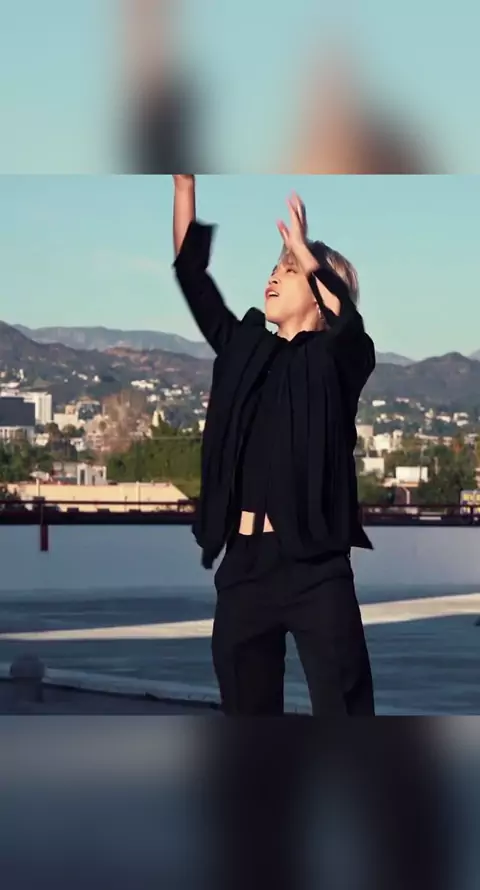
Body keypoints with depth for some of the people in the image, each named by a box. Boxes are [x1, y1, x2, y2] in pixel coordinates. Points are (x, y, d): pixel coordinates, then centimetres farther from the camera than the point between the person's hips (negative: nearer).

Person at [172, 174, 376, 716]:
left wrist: (307, 256, -22)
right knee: (245, 706, 10)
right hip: (243, 560, 5)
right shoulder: (245, 349, 16)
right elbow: (192, 274, 14)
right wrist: (184, 182, 9)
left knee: (342, 707, -7)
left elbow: (348, 322, -20)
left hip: (314, 562, -5)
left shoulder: (340, 357, 3)